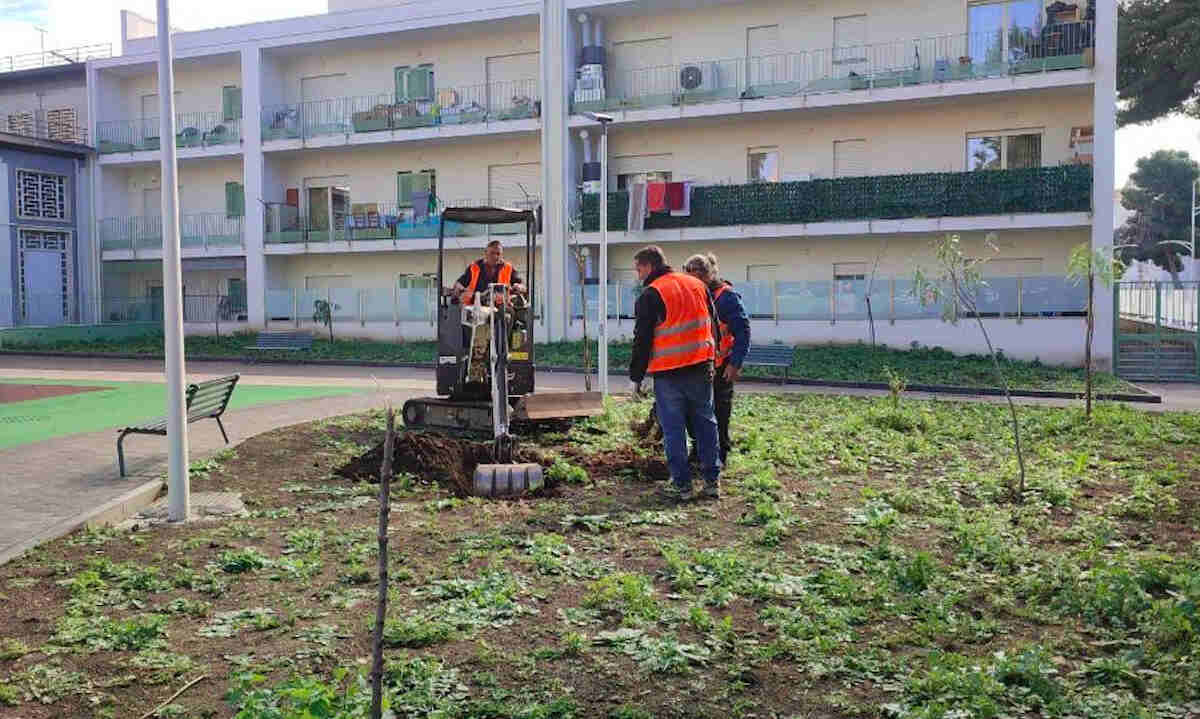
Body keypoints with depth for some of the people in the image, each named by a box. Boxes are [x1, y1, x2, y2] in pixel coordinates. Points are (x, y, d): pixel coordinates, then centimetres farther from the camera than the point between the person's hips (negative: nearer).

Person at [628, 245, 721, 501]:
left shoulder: (650, 296, -9)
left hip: (668, 374, -5)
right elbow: (713, 324, 15)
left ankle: (681, 484, 6)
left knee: (673, 429, 3)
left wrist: (637, 377, 0)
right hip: (701, 368, 5)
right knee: (705, 424, 13)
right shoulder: (697, 285, 10)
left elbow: (642, 340, -8)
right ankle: (712, 480, 15)